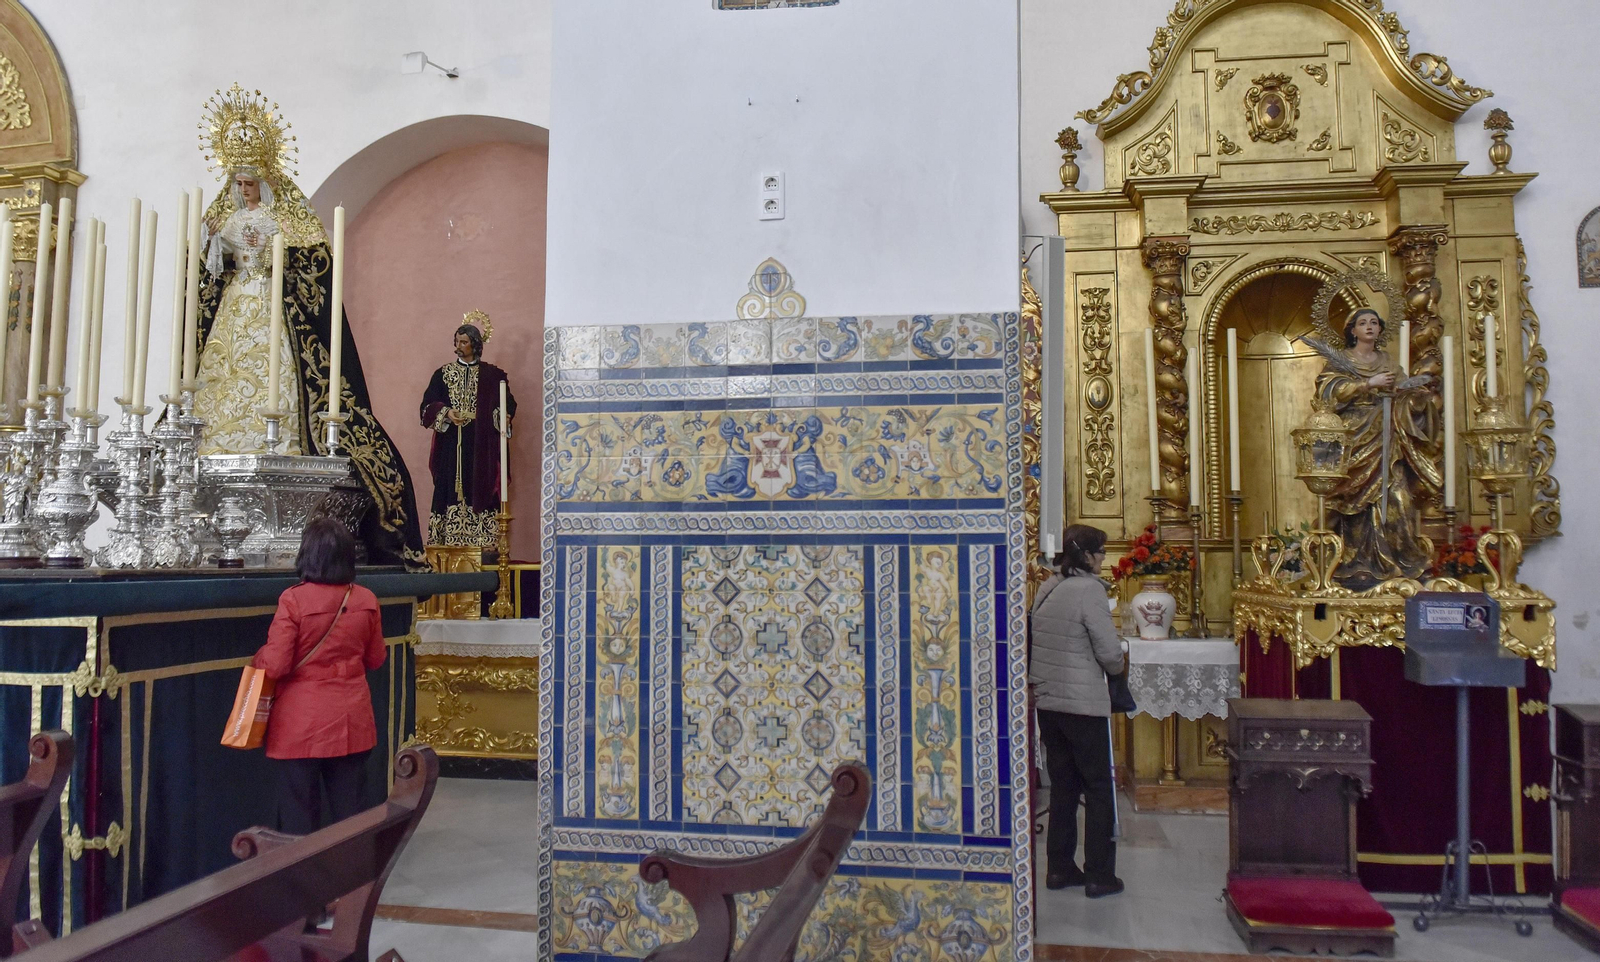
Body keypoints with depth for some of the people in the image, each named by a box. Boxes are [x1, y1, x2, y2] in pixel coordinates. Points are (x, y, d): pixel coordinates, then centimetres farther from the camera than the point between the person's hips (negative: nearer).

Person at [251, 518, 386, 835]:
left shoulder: (293, 600, -15)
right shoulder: (366, 601, -3)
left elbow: (275, 665, -15)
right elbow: (376, 659, 8)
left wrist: (258, 657, 6)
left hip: (301, 724, -3)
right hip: (351, 721, 4)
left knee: (299, 813, 8)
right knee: (349, 808, 14)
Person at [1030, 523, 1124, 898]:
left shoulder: (1047, 589, 7)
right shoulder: (1089, 589, -15)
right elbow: (1110, 651, -15)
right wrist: (1114, 668, 5)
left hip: (1047, 701, 7)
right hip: (1084, 704, -7)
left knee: (1062, 785, 15)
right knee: (1099, 789, 5)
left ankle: (1059, 867, 21)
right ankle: (1099, 875, 11)